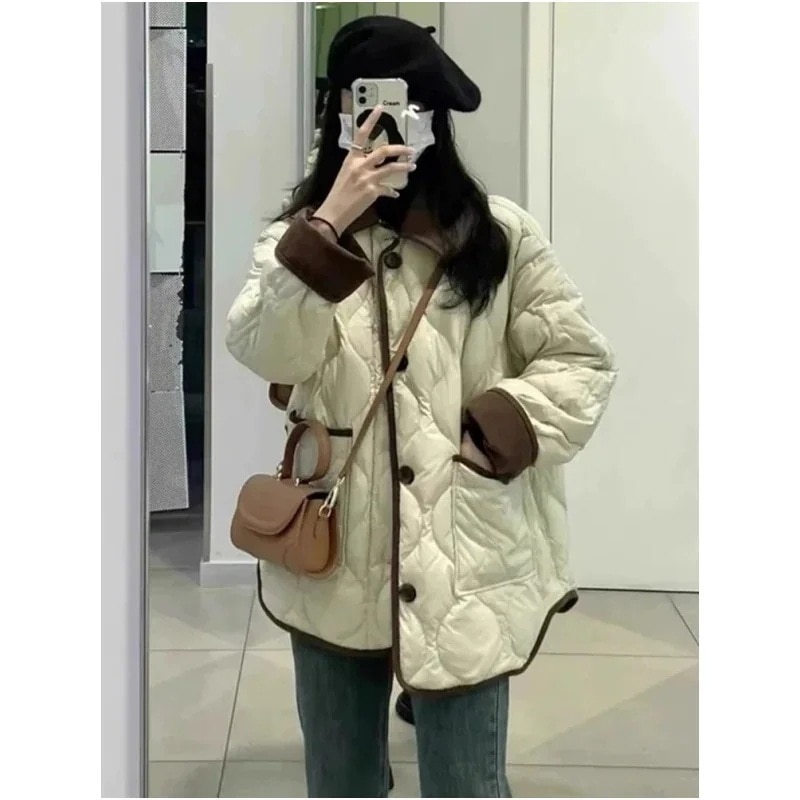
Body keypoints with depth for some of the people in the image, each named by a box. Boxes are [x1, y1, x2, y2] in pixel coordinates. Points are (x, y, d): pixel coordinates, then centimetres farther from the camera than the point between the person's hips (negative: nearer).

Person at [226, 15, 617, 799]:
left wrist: (492, 438, -12)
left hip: (461, 561, -2)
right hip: (333, 563, 2)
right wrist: (328, 226, -22)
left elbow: (580, 362, 1)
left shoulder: (499, 234, 0)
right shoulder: (298, 235, 3)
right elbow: (264, 353, -14)